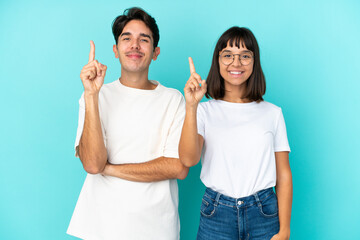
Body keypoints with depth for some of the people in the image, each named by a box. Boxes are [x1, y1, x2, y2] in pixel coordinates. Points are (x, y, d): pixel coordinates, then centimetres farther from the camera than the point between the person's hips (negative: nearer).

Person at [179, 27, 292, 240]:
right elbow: (188, 159, -16)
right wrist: (191, 106, -25)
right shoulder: (205, 111, 0)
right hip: (216, 214, -1)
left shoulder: (273, 113, 3)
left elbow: (283, 175, 3)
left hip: (263, 214, 1)